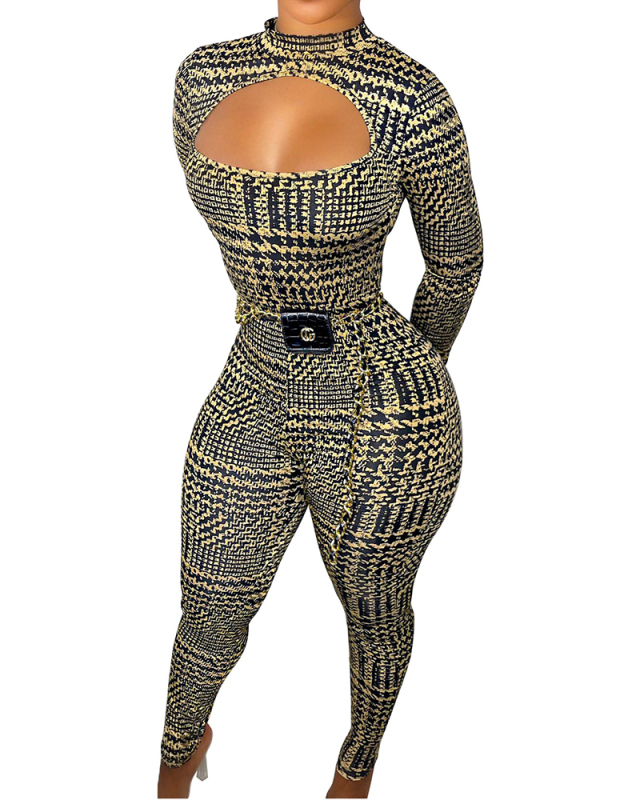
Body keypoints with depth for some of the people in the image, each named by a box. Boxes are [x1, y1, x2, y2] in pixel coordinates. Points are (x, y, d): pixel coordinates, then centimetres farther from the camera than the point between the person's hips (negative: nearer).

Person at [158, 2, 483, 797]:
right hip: (251, 403, 4)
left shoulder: (412, 98, -14)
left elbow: (456, 256, 1)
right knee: (211, 620, 21)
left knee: (373, 609, 23)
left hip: (380, 423, -3)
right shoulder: (204, 77, -1)